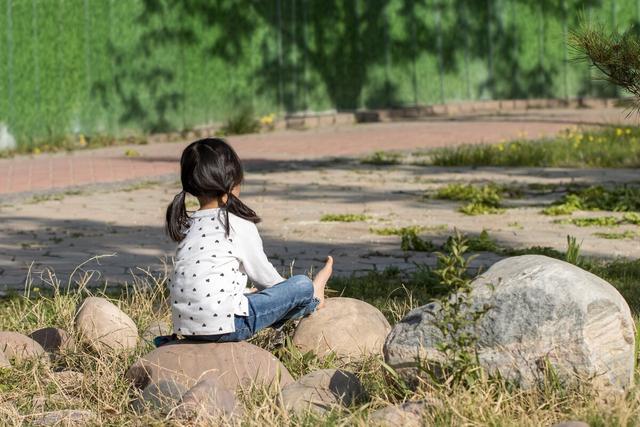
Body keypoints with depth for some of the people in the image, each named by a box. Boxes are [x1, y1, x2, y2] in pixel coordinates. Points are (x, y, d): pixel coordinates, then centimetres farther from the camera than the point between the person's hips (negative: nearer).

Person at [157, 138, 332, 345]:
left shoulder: (187, 225, 13)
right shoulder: (239, 224, -6)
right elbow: (261, 273, 5)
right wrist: (284, 287, 27)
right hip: (224, 326, -8)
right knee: (302, 285, 13)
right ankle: (311, 298, 39)